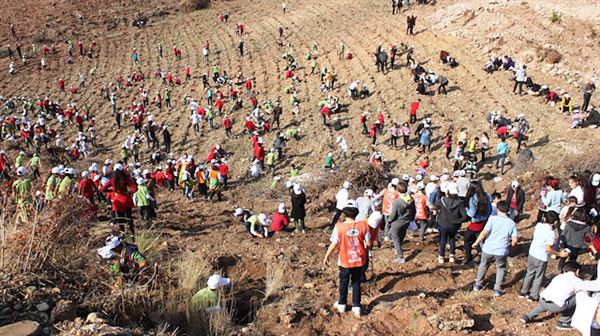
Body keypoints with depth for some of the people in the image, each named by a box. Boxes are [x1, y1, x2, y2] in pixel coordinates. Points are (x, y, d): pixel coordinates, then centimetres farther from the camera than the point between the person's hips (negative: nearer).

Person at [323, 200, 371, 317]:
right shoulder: (362, 225, -14)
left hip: (345, 261, -1)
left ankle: (341, 305, 35)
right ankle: (356, 307, 21)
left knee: (344, 283, 19)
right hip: (359, 260, 1)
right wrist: (365, 251, 15)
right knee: (356, 283, 17)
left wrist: (326, 257, 0)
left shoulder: (339, 226, -20)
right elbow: (368, 243, -7)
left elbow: (334, 244, -15)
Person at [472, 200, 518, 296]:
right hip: (502, 251, 0)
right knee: (501, 269, 23)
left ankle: (478, 285, 34)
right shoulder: (512, 223, -2)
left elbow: (484, 232, -16)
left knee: (483, 266, 22)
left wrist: (476, 243, -5)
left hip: (488, 249, 0)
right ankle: (497, 289, 19)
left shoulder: (493, 218, -9)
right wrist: (510, 245, 18)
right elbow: (514, 240, -3)